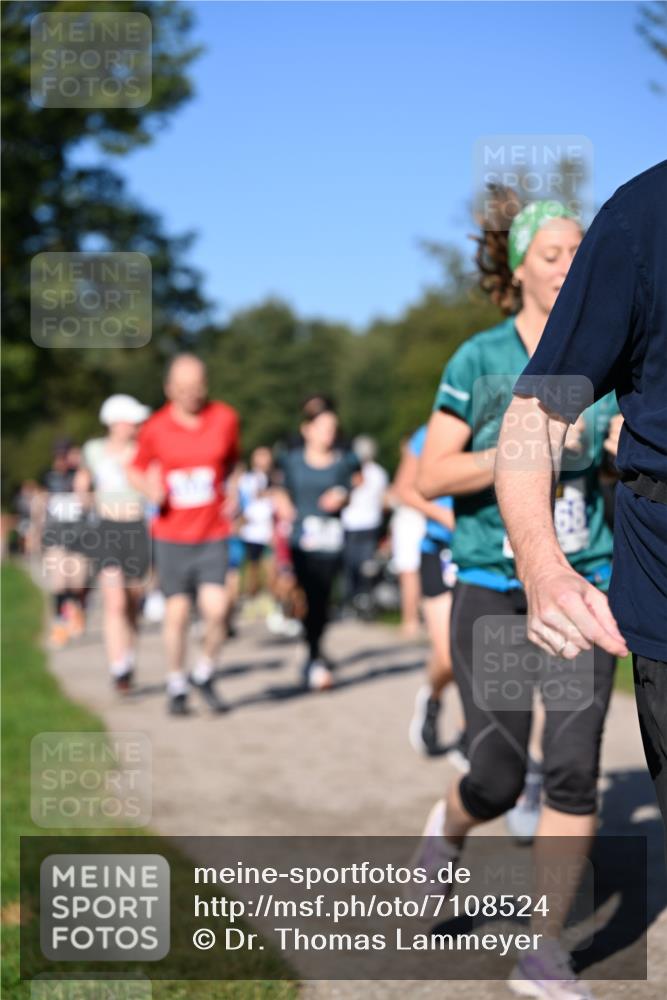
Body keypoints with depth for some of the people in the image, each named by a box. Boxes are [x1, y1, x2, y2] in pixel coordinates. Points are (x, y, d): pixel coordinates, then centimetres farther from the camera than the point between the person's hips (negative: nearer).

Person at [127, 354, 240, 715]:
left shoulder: (225, 418, -1)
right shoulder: (154, 428, -4)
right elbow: (136, 471, 10)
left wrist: (223, 491, 4)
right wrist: (150, 489, -10)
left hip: (213, 536, 0)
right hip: (170, 536, 0)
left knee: (215, 608, -12)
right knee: (177, 612, 1)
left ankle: (204, 674, 13)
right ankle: (176, 687, 20)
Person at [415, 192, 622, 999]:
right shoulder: (479, 359, -4)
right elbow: (430, 476, -7)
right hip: (494, 589, -2)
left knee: (575, 771, -5)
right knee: (499, 780, -2)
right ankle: (447, 829, 35)